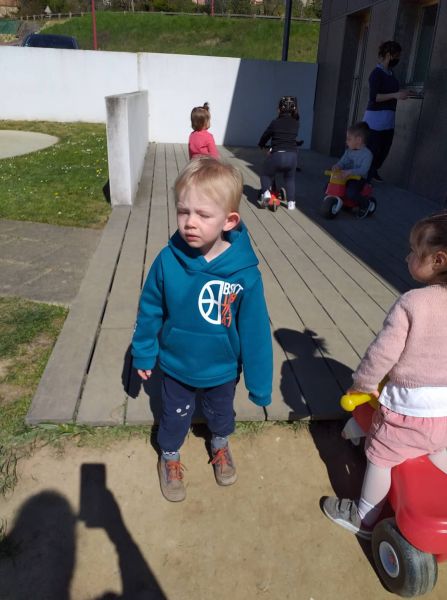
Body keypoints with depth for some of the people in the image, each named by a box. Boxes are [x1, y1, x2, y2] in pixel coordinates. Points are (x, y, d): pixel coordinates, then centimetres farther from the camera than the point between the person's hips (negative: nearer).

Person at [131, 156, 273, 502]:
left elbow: (255, 332, -18)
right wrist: (143, 354, 3)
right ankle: (170, 458, 56)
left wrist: (259, 384, -10)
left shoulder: (245, 273, -28)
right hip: (175, 365, 0)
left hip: (222, 369, 0)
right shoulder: (168, 260, -24)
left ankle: (220, 446, 62)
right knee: (175, 417, 25)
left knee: (221, 414, 28)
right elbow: (150, 310, -9)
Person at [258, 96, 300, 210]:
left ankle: (266, 192, -6)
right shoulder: (296, 123, 8)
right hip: (292, 156, 3)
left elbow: (265, 136, 10)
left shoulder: (275, 122, 0)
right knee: (289, 179, 25)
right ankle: (291, 202, 17)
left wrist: (261, 145, 30)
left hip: (277, 155, -3)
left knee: (265, 175, 20)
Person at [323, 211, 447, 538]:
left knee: (381, 457, 14)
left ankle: (365, 517, 32)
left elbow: (384, 351, -20)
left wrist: (363, 382, -3)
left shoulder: (411, 302, -24)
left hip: (408, 405, -6)